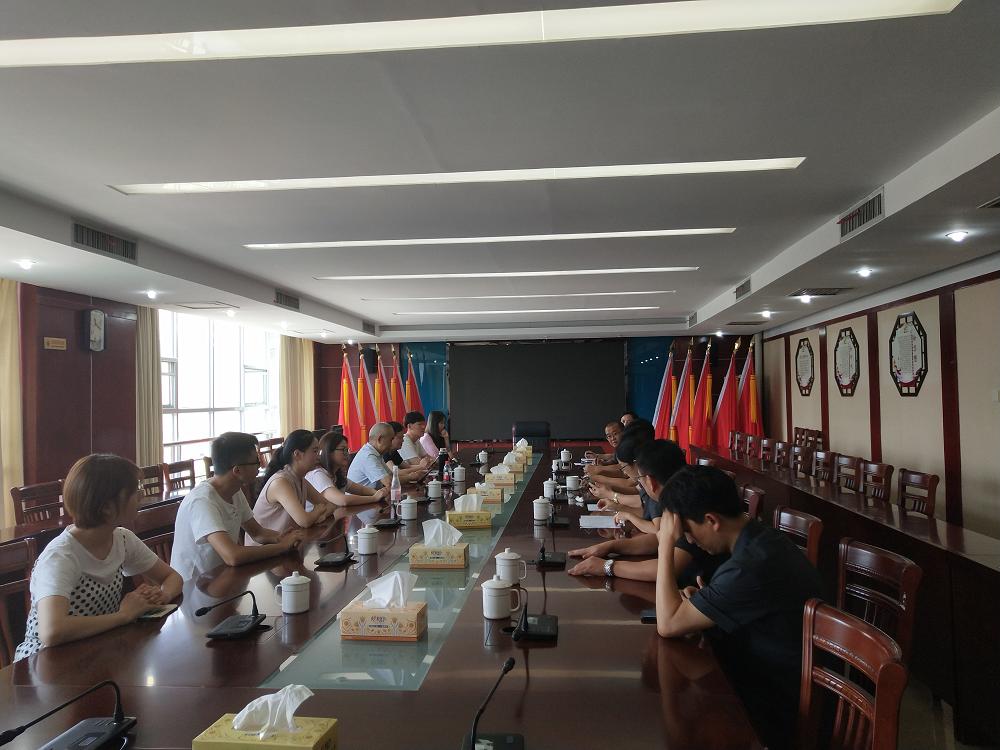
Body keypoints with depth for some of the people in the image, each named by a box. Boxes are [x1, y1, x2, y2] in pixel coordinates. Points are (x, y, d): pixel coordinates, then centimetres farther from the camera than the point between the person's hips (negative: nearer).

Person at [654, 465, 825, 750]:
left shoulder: (750, 566, -30)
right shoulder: (763, 539, -2)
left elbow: (668, 625, -25)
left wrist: (666, 543, -20)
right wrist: (701, 601, -4)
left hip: (777, 713, -8)